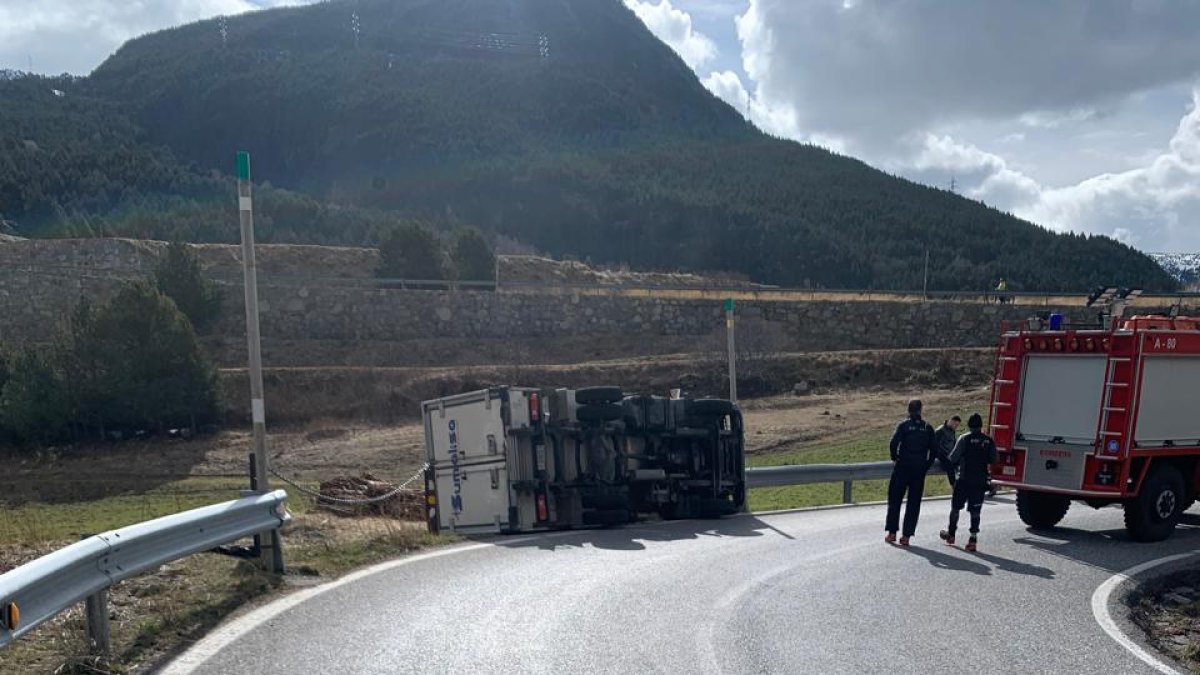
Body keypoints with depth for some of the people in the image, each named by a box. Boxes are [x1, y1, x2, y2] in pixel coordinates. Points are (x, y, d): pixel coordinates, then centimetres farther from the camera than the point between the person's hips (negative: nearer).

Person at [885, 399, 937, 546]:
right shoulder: (928, 428, 4)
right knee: (914, 503, 7)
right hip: (919, 470, 2)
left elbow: (893, 444, -17)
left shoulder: (903, 425, -5)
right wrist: (926, 466, 9)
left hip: (902, 468, -2)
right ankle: (906, 536, 4)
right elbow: (934, 450, 1)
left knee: (895, 500, 9)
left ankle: (892, 532, 9)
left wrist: (895, 458, -1)